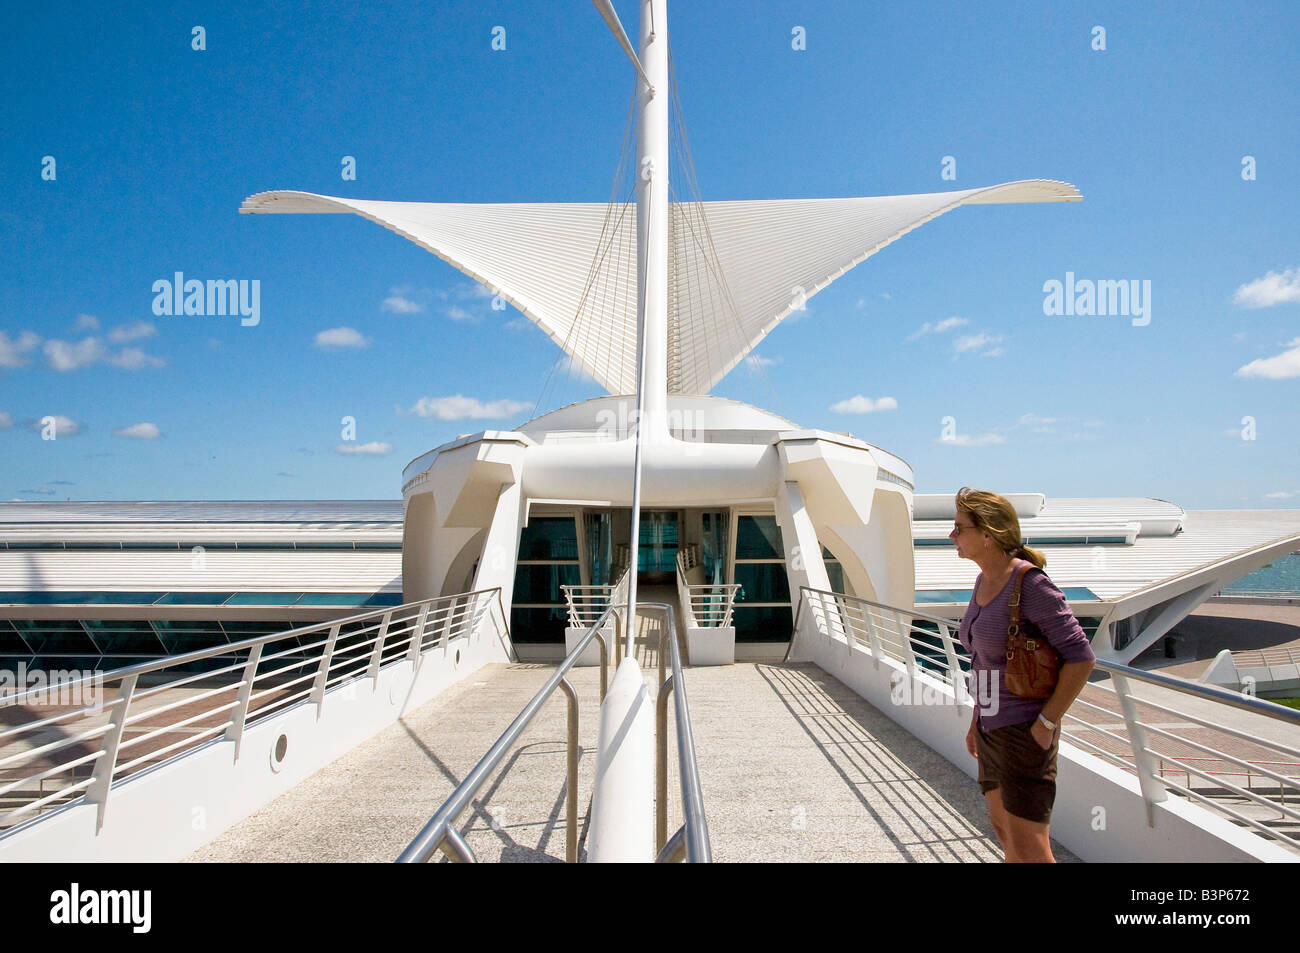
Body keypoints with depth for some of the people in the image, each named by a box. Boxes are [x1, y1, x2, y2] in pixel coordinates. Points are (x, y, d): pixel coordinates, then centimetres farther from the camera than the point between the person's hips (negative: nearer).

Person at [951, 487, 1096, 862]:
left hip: (1024, 731, -9)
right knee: (1004, 828, 21)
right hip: (993, 727, 9)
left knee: (1028, 850, -2)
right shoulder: (985, 581, 7)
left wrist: (1047, 723, -17)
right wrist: (977, 718, 17)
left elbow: (1081, 658, -20)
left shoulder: (1031, 585, -20)